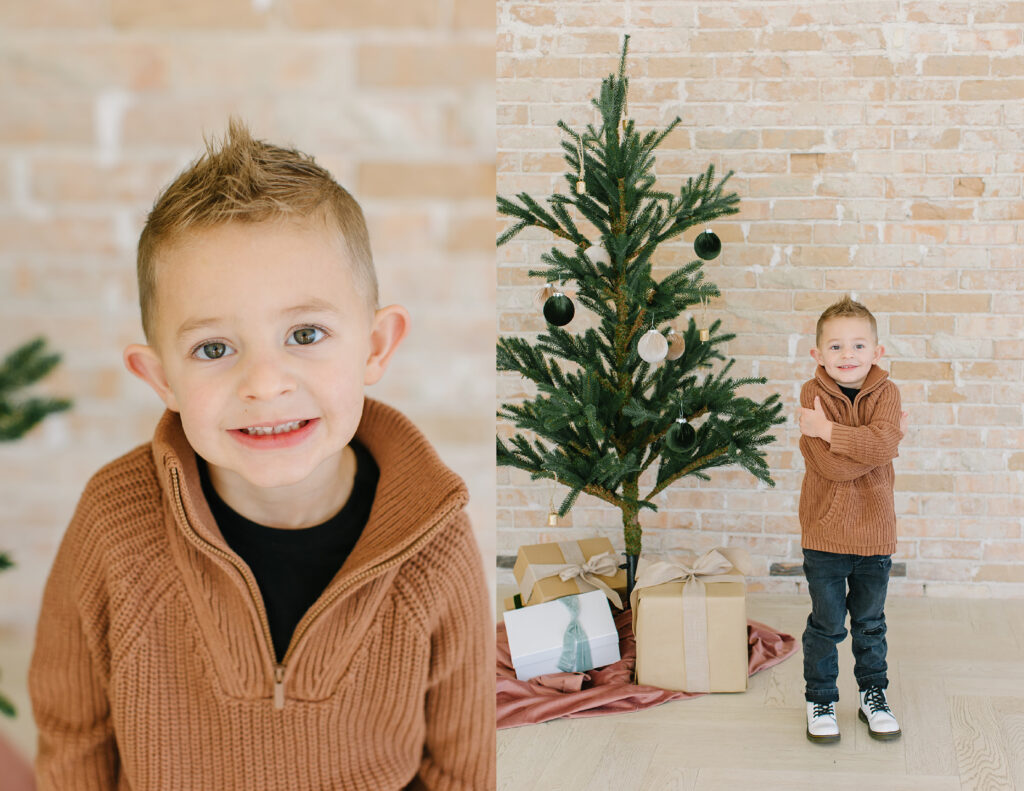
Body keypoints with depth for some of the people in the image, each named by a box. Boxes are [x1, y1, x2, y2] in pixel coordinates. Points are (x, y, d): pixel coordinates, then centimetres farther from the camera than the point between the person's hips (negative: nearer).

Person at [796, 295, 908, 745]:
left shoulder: (885, 392, -4)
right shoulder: (813, 394, -10)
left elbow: (882, 445, -25)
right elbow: (832, 466, -22)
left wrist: (827, 430, -25)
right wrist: (881, 440, -17)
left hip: (874, 531, 2)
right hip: (824, 531, -2)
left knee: (870, 623, 17)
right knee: (826, 624, 7)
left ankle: (873, 696, 33)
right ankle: (820, 699, 23)